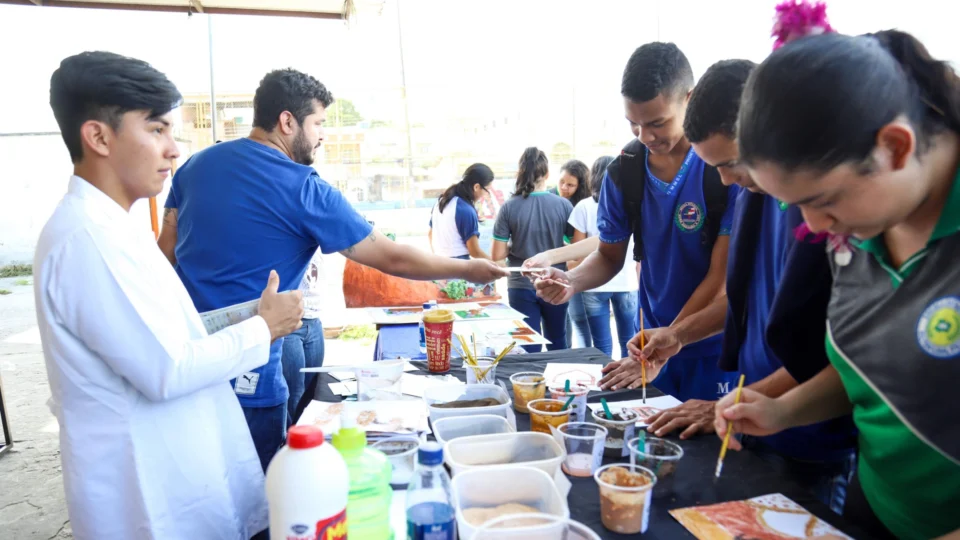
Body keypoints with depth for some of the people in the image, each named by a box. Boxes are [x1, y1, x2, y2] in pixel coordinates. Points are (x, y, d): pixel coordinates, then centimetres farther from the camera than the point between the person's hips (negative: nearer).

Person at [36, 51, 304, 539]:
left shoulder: (107, 224, 8)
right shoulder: (88, 236, -24)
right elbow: (166, 371, -25)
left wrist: (251, 315, 3)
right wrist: (264, 328, -13)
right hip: (153, 492, -9)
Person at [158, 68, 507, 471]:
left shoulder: (196, 165, 5)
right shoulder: (303, 190, -14)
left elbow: (167, 254, 10)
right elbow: (391, 258, -11)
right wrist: (468, 269, 1)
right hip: (245, 379, -7)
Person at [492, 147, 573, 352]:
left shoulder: (509, 207, -10)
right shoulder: (564, 205, -8)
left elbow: (497, 255, -9)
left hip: (522, 287, -1)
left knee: (529, 348, 7)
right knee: (558, 343, 21)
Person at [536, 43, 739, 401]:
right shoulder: (623, 173, -2)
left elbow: (723, 276, -16)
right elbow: (610, 256, 9)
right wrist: (571, 281, -13)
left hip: (715, 349, -3)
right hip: (651, 342, 4)